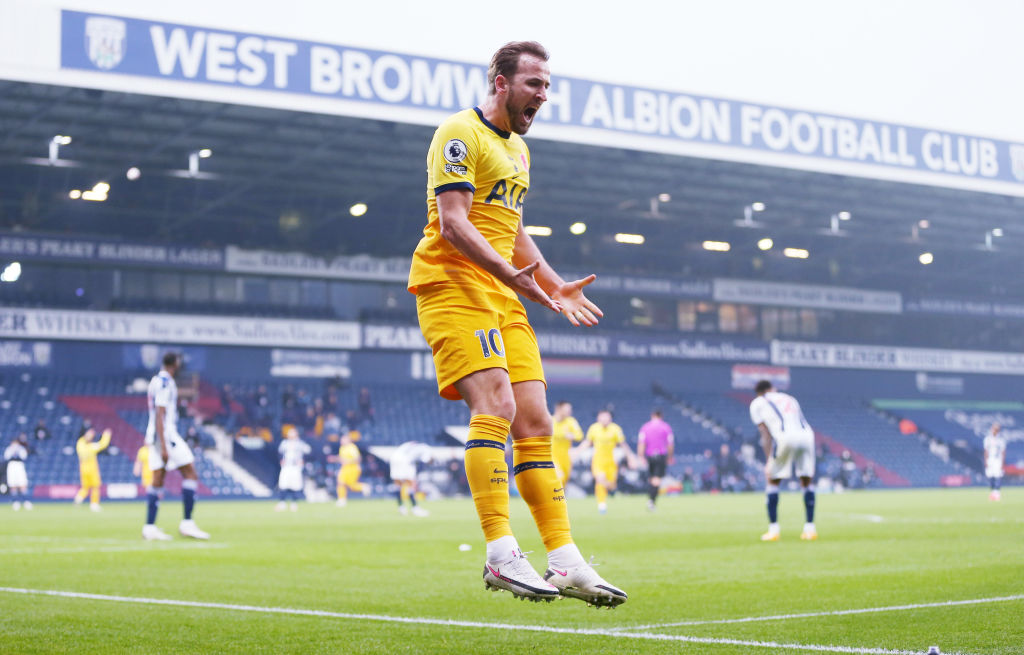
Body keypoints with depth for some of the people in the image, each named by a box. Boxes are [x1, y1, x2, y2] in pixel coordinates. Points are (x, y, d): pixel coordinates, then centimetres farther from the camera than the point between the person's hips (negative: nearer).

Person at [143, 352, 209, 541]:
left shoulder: (156, 380, 16)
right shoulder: (165, 383, -13)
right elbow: (160, 415, -19)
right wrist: (163, 447, -22)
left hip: (154, 435, 9)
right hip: (166, 435, -9)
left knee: (157, 481, 7)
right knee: (191, 475, -4)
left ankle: (149, 528, 5)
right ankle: (187, 523, -7)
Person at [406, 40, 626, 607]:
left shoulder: (518, 149, 23)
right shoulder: (461, 134, -6)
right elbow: (452, 223, -17)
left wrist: (555, 286, 20)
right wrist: (511, 273, -28)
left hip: (502, 294, 9)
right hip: (454, 282, -9)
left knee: (534, 420, 1)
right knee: (496, 404, -22)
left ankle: (565, 563, 0)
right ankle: (500, 555, -24)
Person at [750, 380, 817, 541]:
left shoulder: (757, 403, 22)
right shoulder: (789, 399, 35)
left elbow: (766, 434, 13)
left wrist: (769, 462, 10)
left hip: (785, 437, -4)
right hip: (807, 435, 4)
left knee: (772, 481, 14)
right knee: (807, 482, 19)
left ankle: (773, 529, 11)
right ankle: (810, 528, 16)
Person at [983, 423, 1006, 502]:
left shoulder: (1001, 440, 0)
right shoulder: (987, 439, 8)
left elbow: (1003, 452, 0)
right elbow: (986, 451, 10)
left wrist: (1003, 463, -7)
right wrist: (986, 462, 2)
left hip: (998, 460, -3)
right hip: (990, 461, 3)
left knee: (998, 476, -11)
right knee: (990, 476, 0)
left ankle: (997, 491, -9)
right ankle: (992, 490, 9)